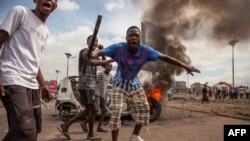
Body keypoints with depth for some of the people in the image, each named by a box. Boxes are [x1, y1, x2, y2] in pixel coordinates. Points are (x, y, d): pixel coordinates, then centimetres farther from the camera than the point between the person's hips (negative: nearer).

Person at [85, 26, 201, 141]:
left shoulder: (145, 50, -20)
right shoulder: (118, 48, -28)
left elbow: (164, 57, -13)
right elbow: (100, 52, -36)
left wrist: (184, 66, -12)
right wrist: (92, 54, -63)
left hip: (134, 83, 4)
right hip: (120, 84, -4)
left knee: (143, 109, 8)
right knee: (116, 111, -14)